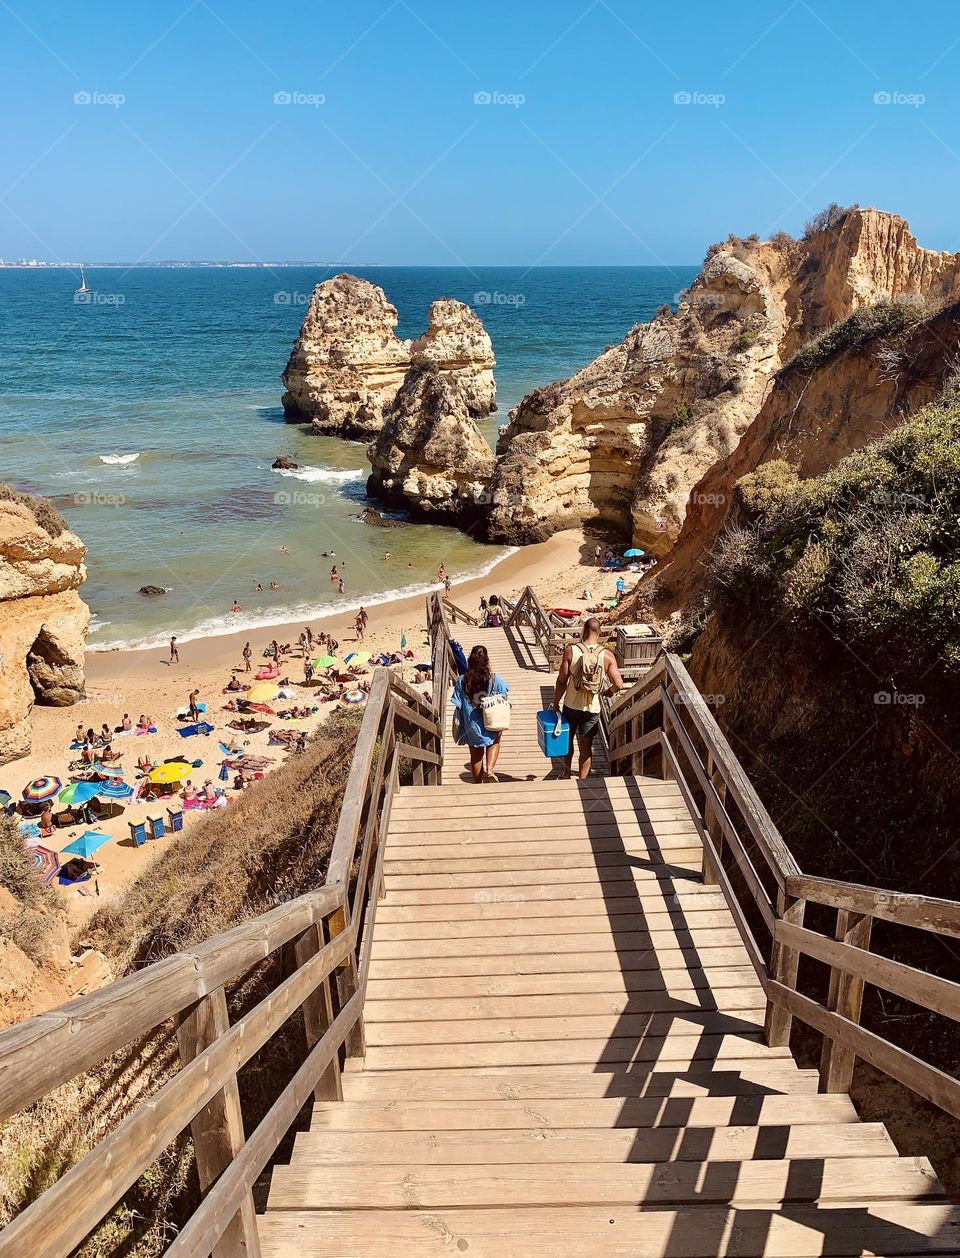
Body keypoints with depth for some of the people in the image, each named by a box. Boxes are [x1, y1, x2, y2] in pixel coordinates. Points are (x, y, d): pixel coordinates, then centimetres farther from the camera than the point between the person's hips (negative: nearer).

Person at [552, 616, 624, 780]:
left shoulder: (570, 651, -14)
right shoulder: (607, 655, -11)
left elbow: (561, 681, -10)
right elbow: (618, 685, -14)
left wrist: (556, 704, 1)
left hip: (571, 705, 0)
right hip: (592, 708, 0)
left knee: (567, 740, 23)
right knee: (586, 747, 11)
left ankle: (566, 773, 39)